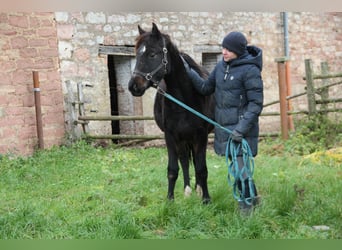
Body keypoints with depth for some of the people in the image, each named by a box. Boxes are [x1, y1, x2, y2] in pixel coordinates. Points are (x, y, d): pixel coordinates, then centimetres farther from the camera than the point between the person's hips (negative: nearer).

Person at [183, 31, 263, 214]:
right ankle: (252, 197, 35)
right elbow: (206, 88, 13)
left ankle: (246, 203, 13)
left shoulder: (250, 70, -15)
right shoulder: (221, 66, 6)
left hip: (241, 126, -7)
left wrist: (242, 128, -24)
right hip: (224, 124, 7)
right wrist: (189, 73, 0)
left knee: (240, 168, -4)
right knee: (237, 166, 18)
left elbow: (256, 103, -16)